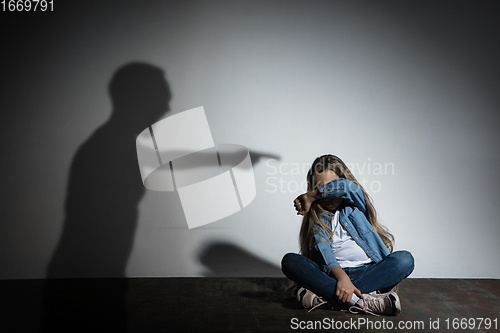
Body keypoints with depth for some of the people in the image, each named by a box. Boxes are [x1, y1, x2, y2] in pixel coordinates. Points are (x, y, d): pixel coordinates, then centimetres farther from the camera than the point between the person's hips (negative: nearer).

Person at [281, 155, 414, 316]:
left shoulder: (356, 204, 11)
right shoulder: (317, 217, 10)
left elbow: (345, 187, -15)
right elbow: (324, 252, -8)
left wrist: (310, 196, -4)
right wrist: (341, 276, -28)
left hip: (369, 272, 0)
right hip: (333, 274, 0)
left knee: (405, 259, -27)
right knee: (289, 261, -22)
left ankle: (322, 295, -37)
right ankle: (358, 300, -38)